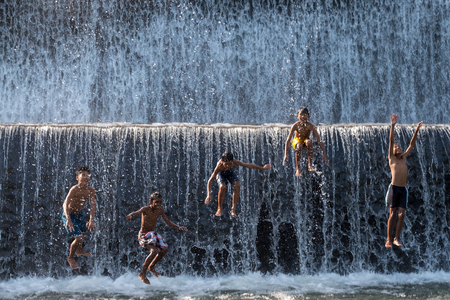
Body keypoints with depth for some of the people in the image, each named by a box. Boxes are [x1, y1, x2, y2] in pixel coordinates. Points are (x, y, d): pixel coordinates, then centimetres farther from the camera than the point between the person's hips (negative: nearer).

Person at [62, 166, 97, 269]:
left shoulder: (91, 191, -13)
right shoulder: (74, 189, -30)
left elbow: (92, 206, -16)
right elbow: (65, 204, -39)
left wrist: (91, 220, -30)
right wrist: (68, 219, -52)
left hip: (79, 214, 7)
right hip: (69, 215, -7)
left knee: (84, 232, 26)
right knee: (78, 237, -13)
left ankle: (79, 250, 55)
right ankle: (71, 258, 13)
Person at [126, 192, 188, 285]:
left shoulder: (160, 210, -1)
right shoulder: (145, 209, -19)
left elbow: (168, 222, 10)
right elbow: (137, 212, -40)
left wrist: (178, 227, -1)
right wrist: (131, 215, -63)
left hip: (152, 234, 7)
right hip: (143, 235, -7)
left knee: (165, 248, 2)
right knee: (154, 250, -26)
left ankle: (151, 266, 24)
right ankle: (142, 273, -16)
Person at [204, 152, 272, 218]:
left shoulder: (235, 162, -37)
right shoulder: (219, 166, -41)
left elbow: (248, 165, -22)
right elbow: (210, 180, -37)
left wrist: (262, 168, -11)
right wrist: (208, 195, -46)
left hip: (231, 172, 3)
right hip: (221, 174, -2)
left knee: (237, 185, -21)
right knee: (222, 187, -29)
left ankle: (233, 209, -14)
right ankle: (219, 209, -10)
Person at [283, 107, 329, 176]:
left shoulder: (310, 126, -22)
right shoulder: (296, 125, -24)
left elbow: (319, 140, -21)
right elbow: (288, 140, -26)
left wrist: (324, 154, -27)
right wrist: (286, 155, -35)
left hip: (305, 142, 1)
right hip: (296, 141, -1)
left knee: (309, 142, -35)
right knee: (299, 145, -37)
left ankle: (310, 165, -31)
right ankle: (298, 169, -29)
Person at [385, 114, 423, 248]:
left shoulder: (404, 158, 18)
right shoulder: (391, 158, 7)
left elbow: (412, 144, 20)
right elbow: (391, 141, -2)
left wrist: (416, 130, 15)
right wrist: (392, 126, -11)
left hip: (403, 189, 4)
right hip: (394, 188, -4)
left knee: (401, 215, -3)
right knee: (392, 214, -5)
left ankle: (396, 239, 5)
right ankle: (389, 240, 1)